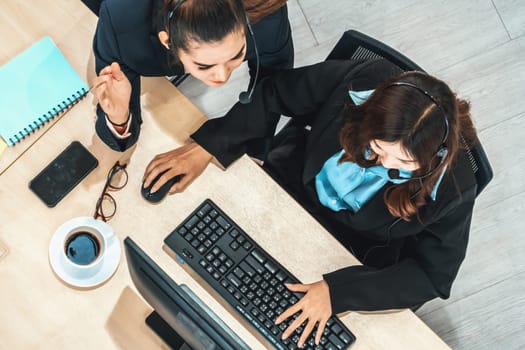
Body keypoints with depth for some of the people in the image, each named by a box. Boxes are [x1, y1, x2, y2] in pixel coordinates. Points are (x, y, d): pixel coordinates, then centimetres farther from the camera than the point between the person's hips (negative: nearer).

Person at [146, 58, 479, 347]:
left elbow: (431, 275, -23)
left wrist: (337, 291, -33)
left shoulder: (454, 188, -33)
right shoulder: (362, 82, -31)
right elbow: (276, 94, -15)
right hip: (292, 186, 2)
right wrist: (207, 145, -19)